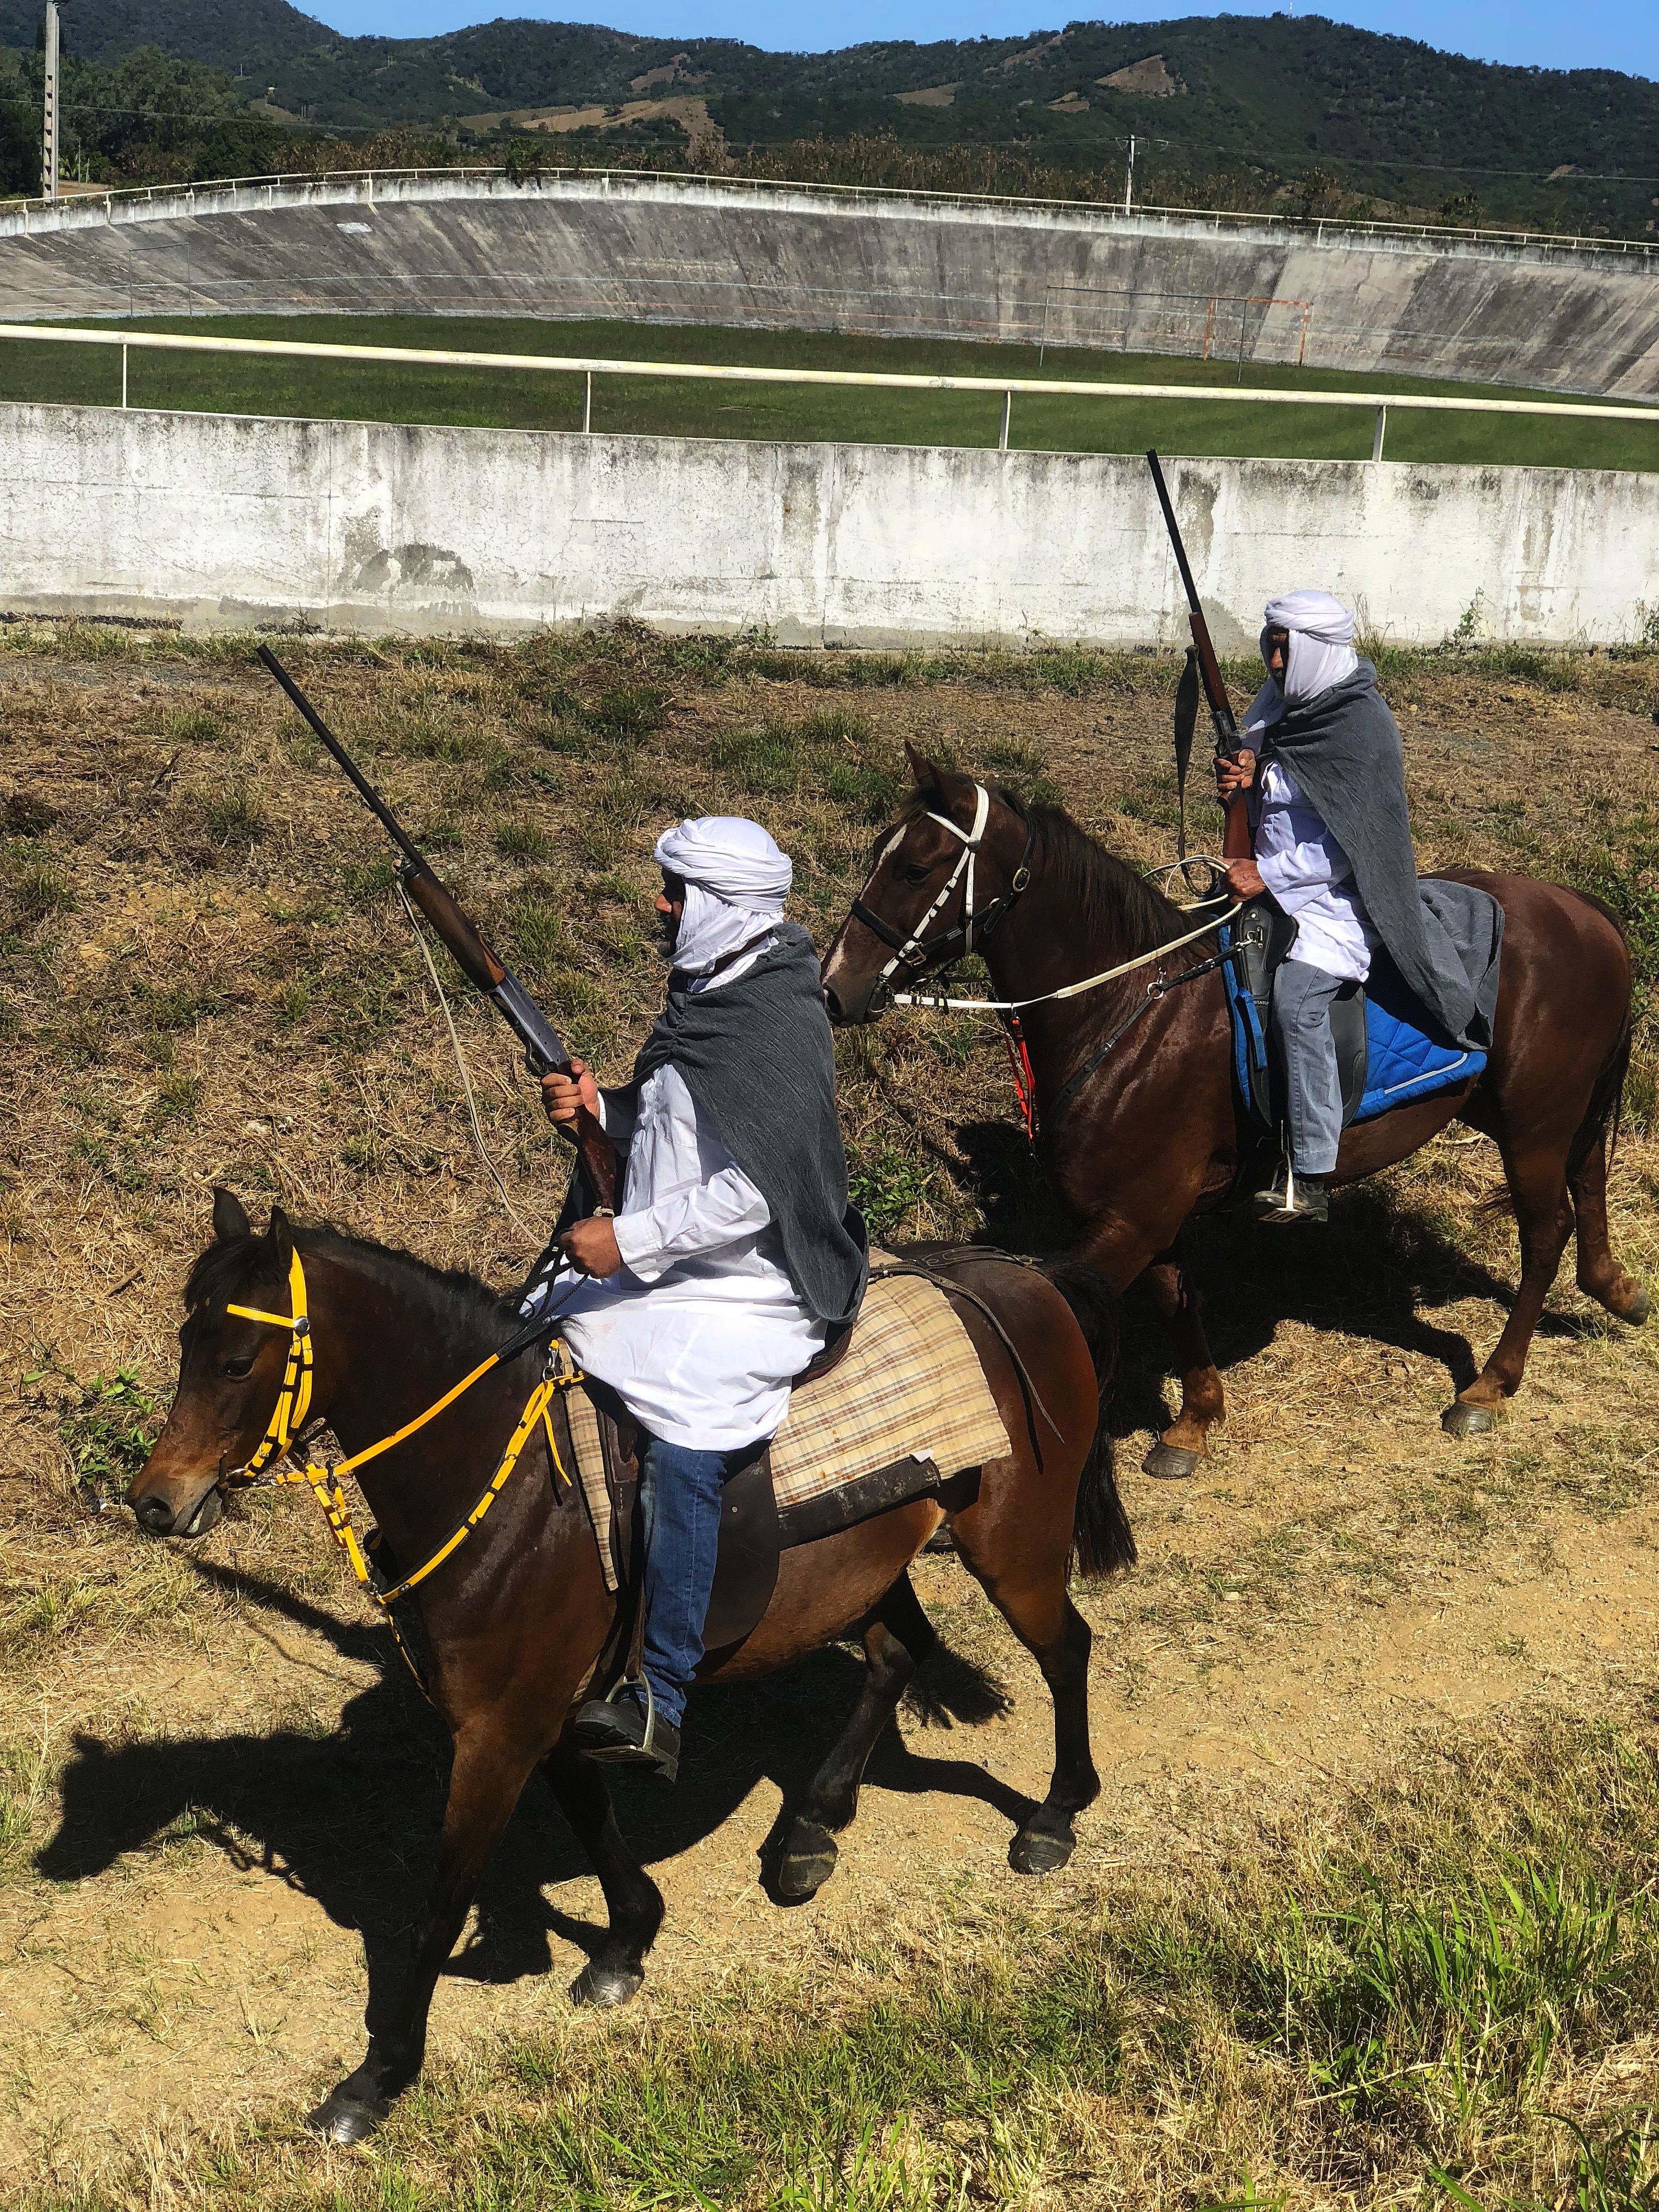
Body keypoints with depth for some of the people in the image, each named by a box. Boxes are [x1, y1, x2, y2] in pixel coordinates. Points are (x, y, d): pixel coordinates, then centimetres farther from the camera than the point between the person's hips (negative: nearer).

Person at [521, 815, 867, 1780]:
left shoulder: (781, 1025, -20)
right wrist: (601, 1108, 3)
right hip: (663, 1269, 11)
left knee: (684, 1446, -28)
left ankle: (660, 1705, -24)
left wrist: (629, 1241, -23)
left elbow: (754, 1190, -25)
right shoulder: (709, 995, 10)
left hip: (747, 1293, -10)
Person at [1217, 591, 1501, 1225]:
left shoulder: (1363, 729, -15)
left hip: (1334, 895, -9)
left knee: (1297, 999, -28)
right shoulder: (1279, 703, 9)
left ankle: (1310, 1179, -28)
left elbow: (1347, 848, -18)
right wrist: (1242, 777, -5)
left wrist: (1266, 876, -18)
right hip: (1270, 880, 9)